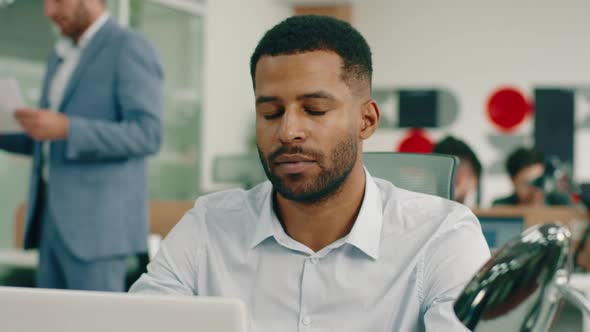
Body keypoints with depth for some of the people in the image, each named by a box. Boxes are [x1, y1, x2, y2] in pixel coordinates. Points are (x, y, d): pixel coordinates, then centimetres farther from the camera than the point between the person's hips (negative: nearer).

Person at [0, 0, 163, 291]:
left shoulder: (130, 49, -7)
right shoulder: (59, 57, 20)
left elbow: (148, 134, -17)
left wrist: (66, 128, -25)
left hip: (97, 224, -8)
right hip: (53, 222, 8)